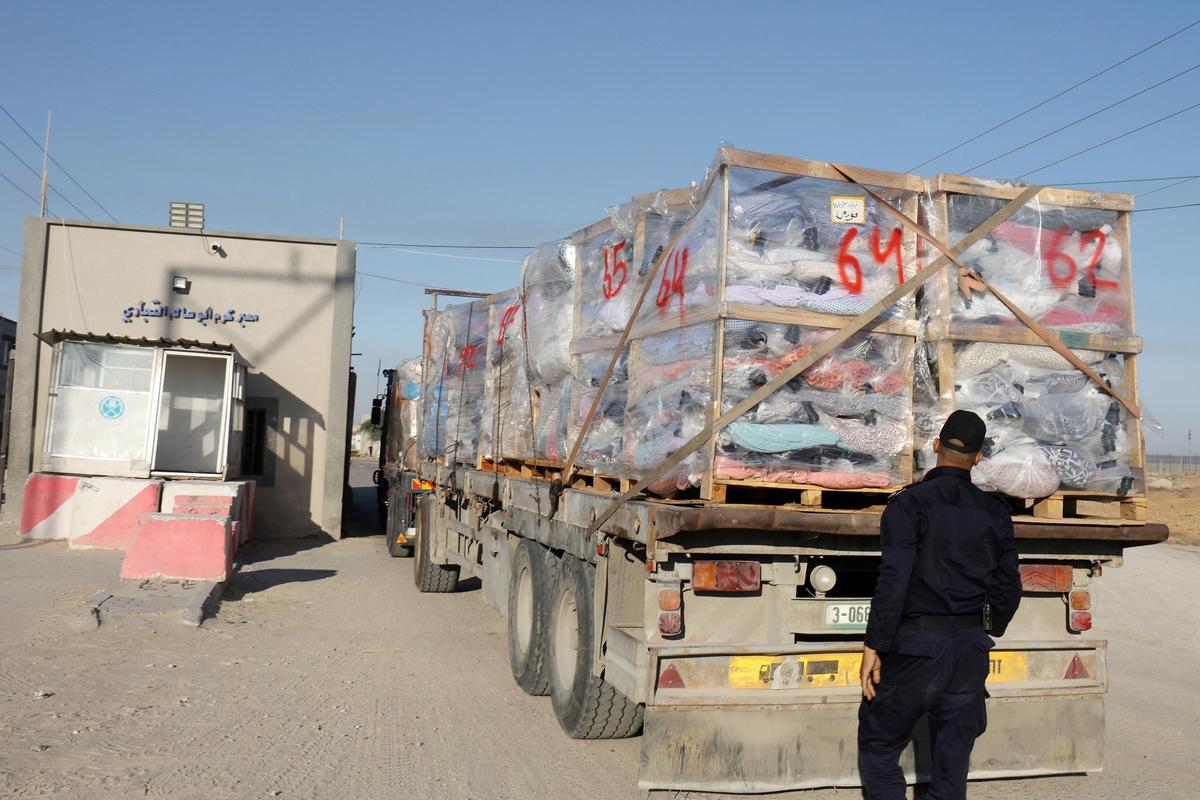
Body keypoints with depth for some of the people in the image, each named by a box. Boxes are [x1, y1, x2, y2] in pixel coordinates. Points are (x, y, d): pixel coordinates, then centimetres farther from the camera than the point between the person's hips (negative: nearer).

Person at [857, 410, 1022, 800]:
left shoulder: (909, 503, -10)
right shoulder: (994, 512, 6)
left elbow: (894, 581, -17)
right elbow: (1008, 588, 10)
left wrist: (873, 646, -12)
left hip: (915, 646, -5)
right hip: (970, 649, 5)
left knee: (879, 750, 7)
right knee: (952, 760, 13)